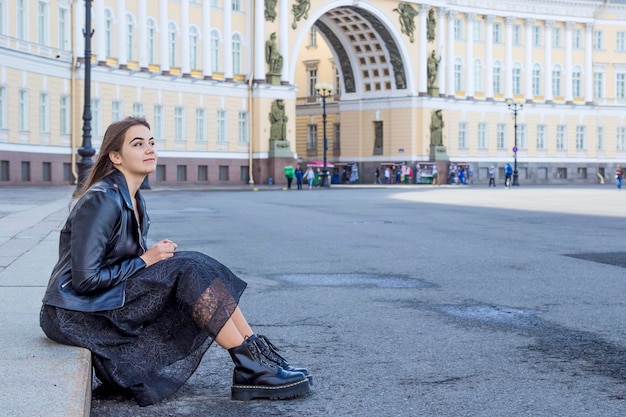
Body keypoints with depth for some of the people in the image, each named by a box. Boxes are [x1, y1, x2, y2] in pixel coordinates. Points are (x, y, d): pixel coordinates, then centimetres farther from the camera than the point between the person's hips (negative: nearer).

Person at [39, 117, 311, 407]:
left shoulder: (135, 201, 11)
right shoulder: (101, 200, -18)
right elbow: (85, 279, -22)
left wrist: (158, 254, -5)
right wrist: (145, 260, -14)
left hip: (109, 301, 9)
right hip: (76, 315, -9)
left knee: (196, 269, -6)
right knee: (189, 271, -20)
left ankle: (255, 351, -8)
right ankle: (252, 369, -17)